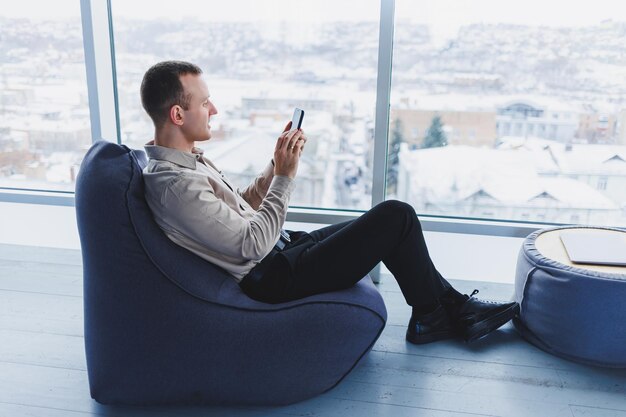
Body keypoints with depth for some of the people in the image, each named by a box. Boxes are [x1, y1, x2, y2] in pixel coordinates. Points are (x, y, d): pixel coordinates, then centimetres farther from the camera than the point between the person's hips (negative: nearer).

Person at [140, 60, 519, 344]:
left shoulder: (185, 160, 7)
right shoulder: (173, 184, -24)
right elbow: (253, 245, -24)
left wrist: (278, 163, 3)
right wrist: (285, 176, -19)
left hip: (281, 251, 10)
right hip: (274, 277, -10)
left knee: (391, 220, 13)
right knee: (397, 215, -9)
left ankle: (451, 305, 22)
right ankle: (432, 314, 12)